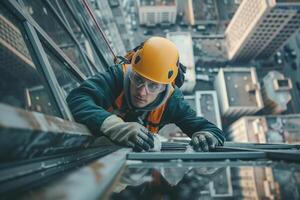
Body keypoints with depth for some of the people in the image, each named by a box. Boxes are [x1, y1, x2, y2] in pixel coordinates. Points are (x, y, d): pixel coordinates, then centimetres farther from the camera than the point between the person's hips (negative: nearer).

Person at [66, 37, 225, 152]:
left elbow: (213, 131, -13)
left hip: (137, 156, 2)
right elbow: (76, 99, -38)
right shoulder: (117, 76, -24)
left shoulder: (171, 100, -16)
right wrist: (114, 126, -52)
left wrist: (206, 136, -36)